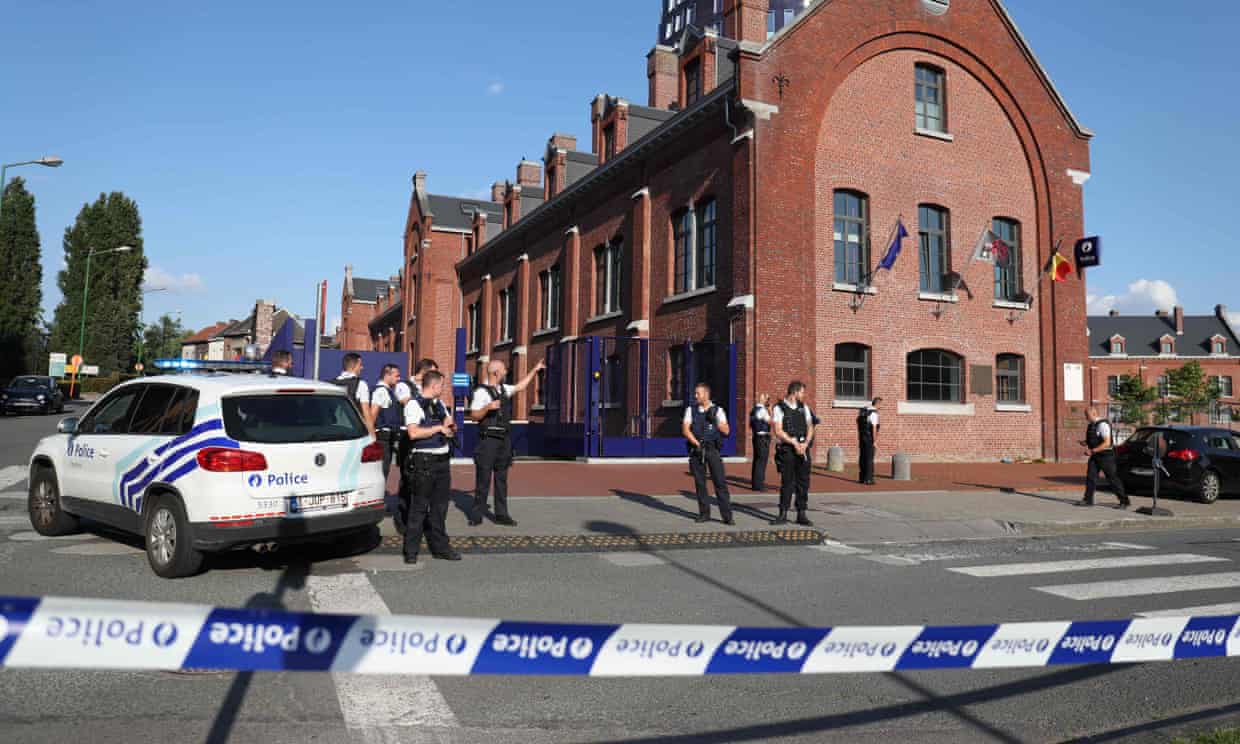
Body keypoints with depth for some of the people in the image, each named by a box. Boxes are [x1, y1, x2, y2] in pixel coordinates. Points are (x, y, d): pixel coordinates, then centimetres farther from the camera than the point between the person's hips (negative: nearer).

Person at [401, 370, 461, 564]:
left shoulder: (439, 404, 17)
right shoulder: (414, 405, -9)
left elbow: (449, 429, 24)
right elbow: (413, 433, -21)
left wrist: (450, 426, 0)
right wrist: (439, 427, -16)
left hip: (442, 461, 8)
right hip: (423, 462, -8)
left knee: (440, 506, 12)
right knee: (419, 507, -3)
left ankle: (439, 547, 21)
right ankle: (411, 551, 6)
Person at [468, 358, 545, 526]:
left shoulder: (503, 389, 13)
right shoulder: (481, 392, -9)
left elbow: (520, 386, 29)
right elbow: (473, 416, -12)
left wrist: (535, 370, 30)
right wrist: (488, 407, -27)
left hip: (504, 440, 7)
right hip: (488, 439, -7)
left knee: (501, 479, 9)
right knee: (483, 478, -4)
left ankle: (501, 515, 13)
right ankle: (477, 515, 4)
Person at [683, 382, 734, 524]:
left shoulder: (718, 410, 5)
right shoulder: (691, 410, 8)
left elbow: (726, 431, 1)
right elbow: (685, 430, -1)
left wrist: (715, 420, -13)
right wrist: (696, 443, -13)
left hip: (712, 450, -1)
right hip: (696, 451, 2)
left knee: (720, 481, -6)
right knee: (699, 482, 4)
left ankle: (727, 515, -3)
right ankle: (704, 514, 15)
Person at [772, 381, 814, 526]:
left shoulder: (804, 407, 11)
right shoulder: (780, 408, -4)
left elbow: (810, 428, 9)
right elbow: (778, 431, -11)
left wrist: (805, 444, -8)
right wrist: (794, 443, -15)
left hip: (803, 448, 4)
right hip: (787, 449, -4)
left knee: (803, 482, 3)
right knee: (786, 482, -1)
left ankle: (802, 514, 10)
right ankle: (783, 515, 6)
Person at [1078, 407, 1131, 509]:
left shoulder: (1103, 425, -18)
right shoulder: (1092, 425, 10)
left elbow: (1107, 443, -24)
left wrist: (1092, 451, -24)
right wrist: (1085, 443, 2)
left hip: (1105, 456, -8)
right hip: (1095, 456, 8)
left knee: (1112, 479, -1)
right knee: (1090, 477, 3)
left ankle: (1124, 501, 8)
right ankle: (1088, 500, 6)